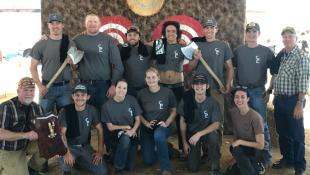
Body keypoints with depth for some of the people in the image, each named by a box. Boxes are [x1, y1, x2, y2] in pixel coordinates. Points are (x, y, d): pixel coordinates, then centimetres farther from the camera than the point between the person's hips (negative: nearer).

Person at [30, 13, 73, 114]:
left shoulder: (70, 43, 4)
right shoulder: (41, 44, -1)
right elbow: (33, 67, 0)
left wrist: (73, 61, -11)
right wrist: (39, 85, -10)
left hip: (65, 87, 1)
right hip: (47, 87, -1)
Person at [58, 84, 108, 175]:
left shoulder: (92, 110, -5)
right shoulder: (65, 111, -14)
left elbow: (100, 130, 2)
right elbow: (62, 133, -17)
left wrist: (100, 151, -5)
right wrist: (67, 152, -33)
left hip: (85, 147, 3)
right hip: (70, 146, -3)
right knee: (63, 160, -38)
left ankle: (79, 161, 16)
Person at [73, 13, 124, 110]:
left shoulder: (108, 40, 0)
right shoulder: (77, 40, 6)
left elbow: (117, 64, -2)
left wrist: (114, 84, -6)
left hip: (104, 85, -1)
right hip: (84, 85, 2)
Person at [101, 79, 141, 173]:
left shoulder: (132, 100, -6)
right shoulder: (107, 105, -11)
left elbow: (137, 120, -1)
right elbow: (110, 127, -5)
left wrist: (132, 130, -18)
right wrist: (125, 127, -11)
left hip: (131, 134, 2)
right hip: (116, 133, -2)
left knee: (129, 167, -7)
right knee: (125, 138, -39)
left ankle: (118, 154, 28)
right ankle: (118, 167, -14)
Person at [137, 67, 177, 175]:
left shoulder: (168, 92, -9)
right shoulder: (141, 94, -5)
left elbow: (174, 111, 1)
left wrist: (166, 123, -15)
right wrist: (146, 123, -13)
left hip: (162, 126, -2)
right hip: (146, 128, 3)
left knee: (158, 135, -40)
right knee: (148, 161, -3)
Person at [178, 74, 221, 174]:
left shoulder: (212, 102, -18)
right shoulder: (186, 100, -13)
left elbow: (216, 124, -18)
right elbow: (183, 121, -3)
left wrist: (199, 134, -29)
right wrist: (184, 142, -2)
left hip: (207, 132, -1)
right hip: (191, 133, 1)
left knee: (213, 136, -38)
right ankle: (199, 151, 28)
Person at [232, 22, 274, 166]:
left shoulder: (266, 51, 1)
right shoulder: (239, 51, 7)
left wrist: (269, 91, -4)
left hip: (258, 92, -2)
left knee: (261, 124, -2)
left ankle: (266, 155, 9)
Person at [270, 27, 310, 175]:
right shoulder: (280, 55, 10)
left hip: (293, 100, -6)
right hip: (279, 99, 6)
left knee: (297, 134, 4)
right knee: (282, 132, 16)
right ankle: (287, 159, 32)